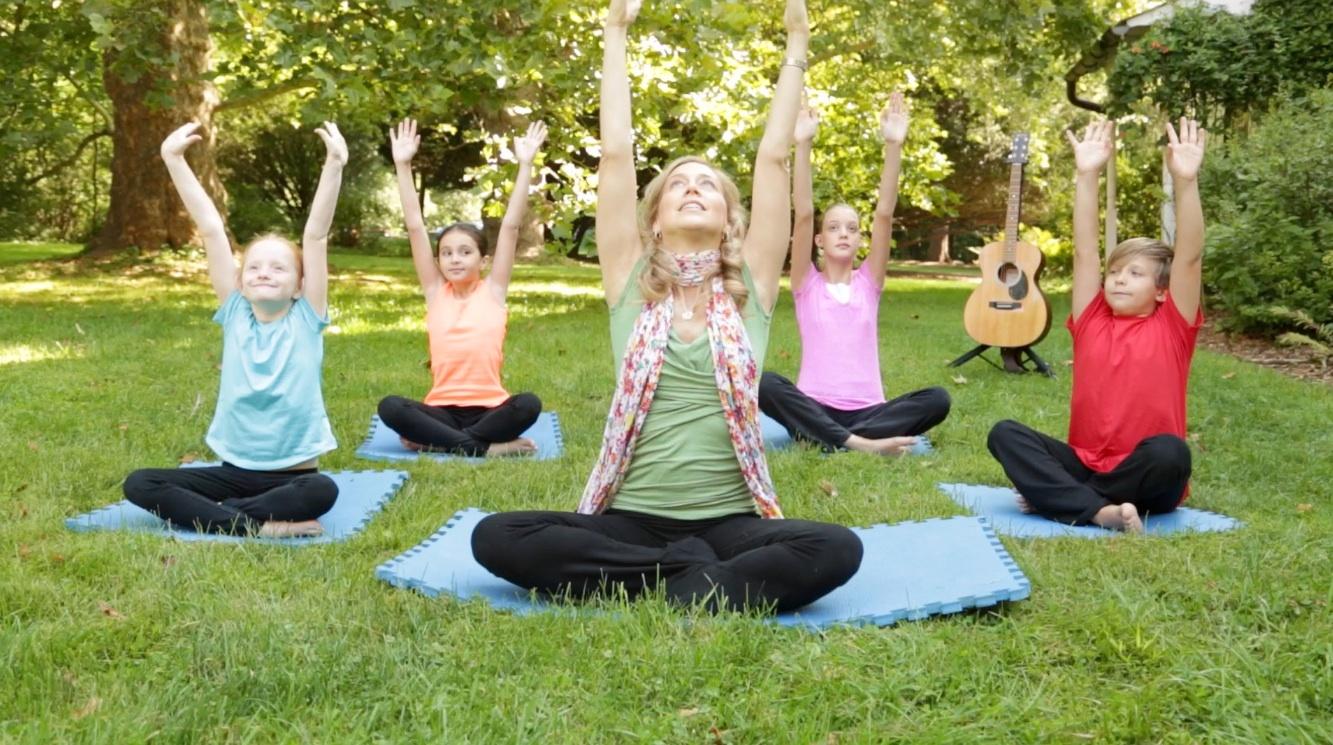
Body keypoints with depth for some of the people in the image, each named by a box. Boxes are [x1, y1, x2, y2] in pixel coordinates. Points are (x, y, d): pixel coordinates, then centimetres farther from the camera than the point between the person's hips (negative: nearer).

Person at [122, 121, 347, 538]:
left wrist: (333, 165, -19)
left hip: (291, 473, -3)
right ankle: (258, 525, -23)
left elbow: (316, 235, -12)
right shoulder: (235, 315, 3)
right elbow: (211, 230, -2)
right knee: (140, 485, -15)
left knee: (322, 491, -36)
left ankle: (214, 514, -18)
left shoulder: (306, 320, -3)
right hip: (235, 470, 3)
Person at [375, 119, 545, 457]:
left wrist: (525, 165, -5)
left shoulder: (493, 290, 5)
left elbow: (511, 226, 0)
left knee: (528, 405, -32)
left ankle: (433, 440, -19)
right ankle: (483, 447, -24)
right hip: (442, 409, 1)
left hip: (488, 409, -1)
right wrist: (403, 166, 0)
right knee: (390, 407, -26)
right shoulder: (436, 292, 9)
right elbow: (415, 228, 4)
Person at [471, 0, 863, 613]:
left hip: (730, 521, 0)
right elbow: (616, 155, 2)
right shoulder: (631, 283, 6)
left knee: (837, 549, -29)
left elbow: (772, 157, 4)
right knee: (496, 538, -24)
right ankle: (688, 571, -22)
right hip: (630, 520, 1)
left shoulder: (751, 286, 7)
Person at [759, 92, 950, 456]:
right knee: (763, 384, -31)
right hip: (815, 409, -2)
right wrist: (803, 145, -14)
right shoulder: (806, 284, 7)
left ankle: (827, 439, -27)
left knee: (937, 399, -24)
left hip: (867, 411, 2)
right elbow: (803, 215, -5)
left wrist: (894, 145, -10)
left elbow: (884, 214, 0)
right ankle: (861, 444, -37)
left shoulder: (869, 282, 12)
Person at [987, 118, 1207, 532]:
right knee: (1005, 434, -18)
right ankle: (1101, 511, -33)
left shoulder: (1172, 328, 2)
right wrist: (1088, 176, -5)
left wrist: (1186, 181, -20)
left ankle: (1058, 497, -21)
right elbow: (1085, 252, 2)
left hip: (1141, 477, -3)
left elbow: (1189, 257, -10)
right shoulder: (1092, 321, 8)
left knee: (1169, 451, -36)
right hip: (1083, 465, 3)